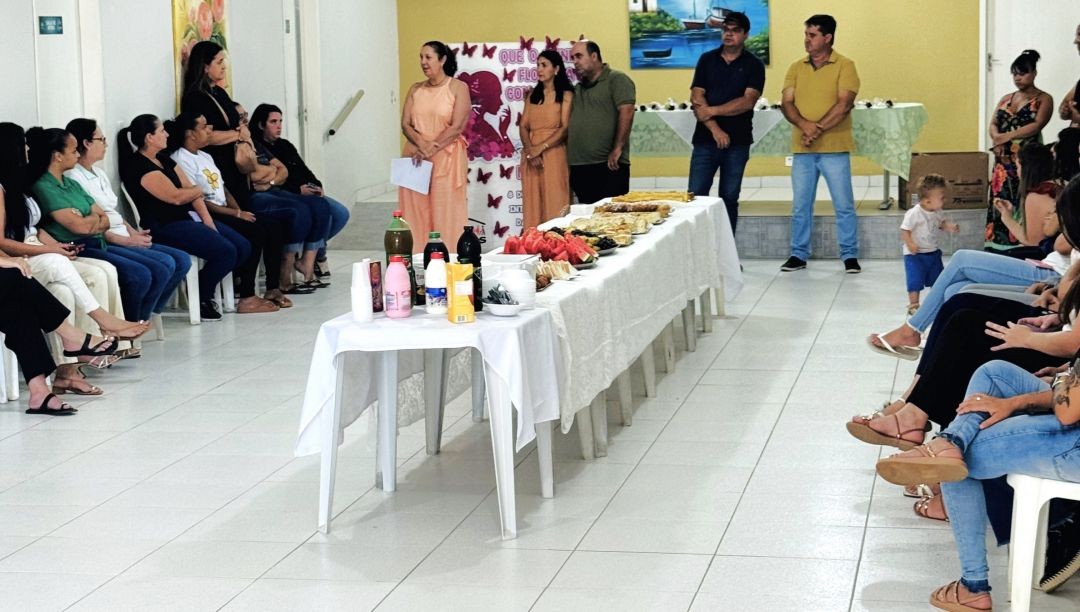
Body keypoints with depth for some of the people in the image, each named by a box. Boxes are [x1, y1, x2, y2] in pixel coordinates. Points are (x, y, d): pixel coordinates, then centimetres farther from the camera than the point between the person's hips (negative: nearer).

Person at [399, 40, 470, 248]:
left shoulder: (458, 88, 0)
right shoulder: (415, 90, 13)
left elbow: (456, 127, -9)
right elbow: (405, 125, 5)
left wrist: (431, 149, -15)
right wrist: (422, 144, -14)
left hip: (447, 159, -4)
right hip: (416, 158, 4)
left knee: (445, 214, -6)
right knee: (416, 213, 0)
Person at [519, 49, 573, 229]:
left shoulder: (566, 95, 1)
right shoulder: (532, 95, 16)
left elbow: (565, 128, -9)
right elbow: (523, 126, 8)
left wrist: (541, 148, -17)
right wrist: (530, 149, -10)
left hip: (554, 155, -5)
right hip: (532, 157, 5)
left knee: (555, 204, -7)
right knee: (533, 205, 2)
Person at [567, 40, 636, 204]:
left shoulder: (616, 80, -2)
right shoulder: (577, 88, 21)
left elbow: (626, 113, -12)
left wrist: (617, 149, -19)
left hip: (608, 166, -7)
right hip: (579, 167, 7)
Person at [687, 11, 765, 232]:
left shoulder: (754, 65, 2)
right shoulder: (707, 60, 7)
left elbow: (748, 101, -10)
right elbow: (696, 99, -1)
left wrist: (712, 110, -11)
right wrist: (715, 129, -12)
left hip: (737, 142, -1)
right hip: (705, 139, 1)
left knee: (729, 199, 5)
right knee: (696, 196, -5)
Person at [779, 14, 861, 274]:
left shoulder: (845, 66, -3)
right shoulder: (796, 68, 10)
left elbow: (844, 104, -12)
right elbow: (786, 103, 2)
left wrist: (819, 128, -19)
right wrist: (804, 125, -17)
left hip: (834, 149, -4)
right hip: (802, 149, 4)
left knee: (844, 205, 0)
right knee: (800, 206, 8)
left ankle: (850, 255, 8)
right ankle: (798, 254, 17)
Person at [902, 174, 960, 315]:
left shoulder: (937, 212, -2)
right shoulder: (914, 213, -25)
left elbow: (941, 223, 17)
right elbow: (904, 230, -22)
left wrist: (950, 227, -3)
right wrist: (910, 244, -34)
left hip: (933, 252, 7)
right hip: (915, 254, -7)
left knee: (938, 279, 17)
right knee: (915, 281, -6)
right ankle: (913, 305, 6)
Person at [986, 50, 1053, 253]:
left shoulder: (1043, 99, 2)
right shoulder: (1006, 99, 19)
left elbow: (1037, 125, -12)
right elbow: (993, 124, 9)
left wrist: (1008, 136, -18)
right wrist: (996, 139, -13)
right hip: (1004, 162, 5)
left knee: (1022, 206, -10)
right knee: (1000, 204, 1)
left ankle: (1022, 250, -10)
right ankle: (998, 249, 4)